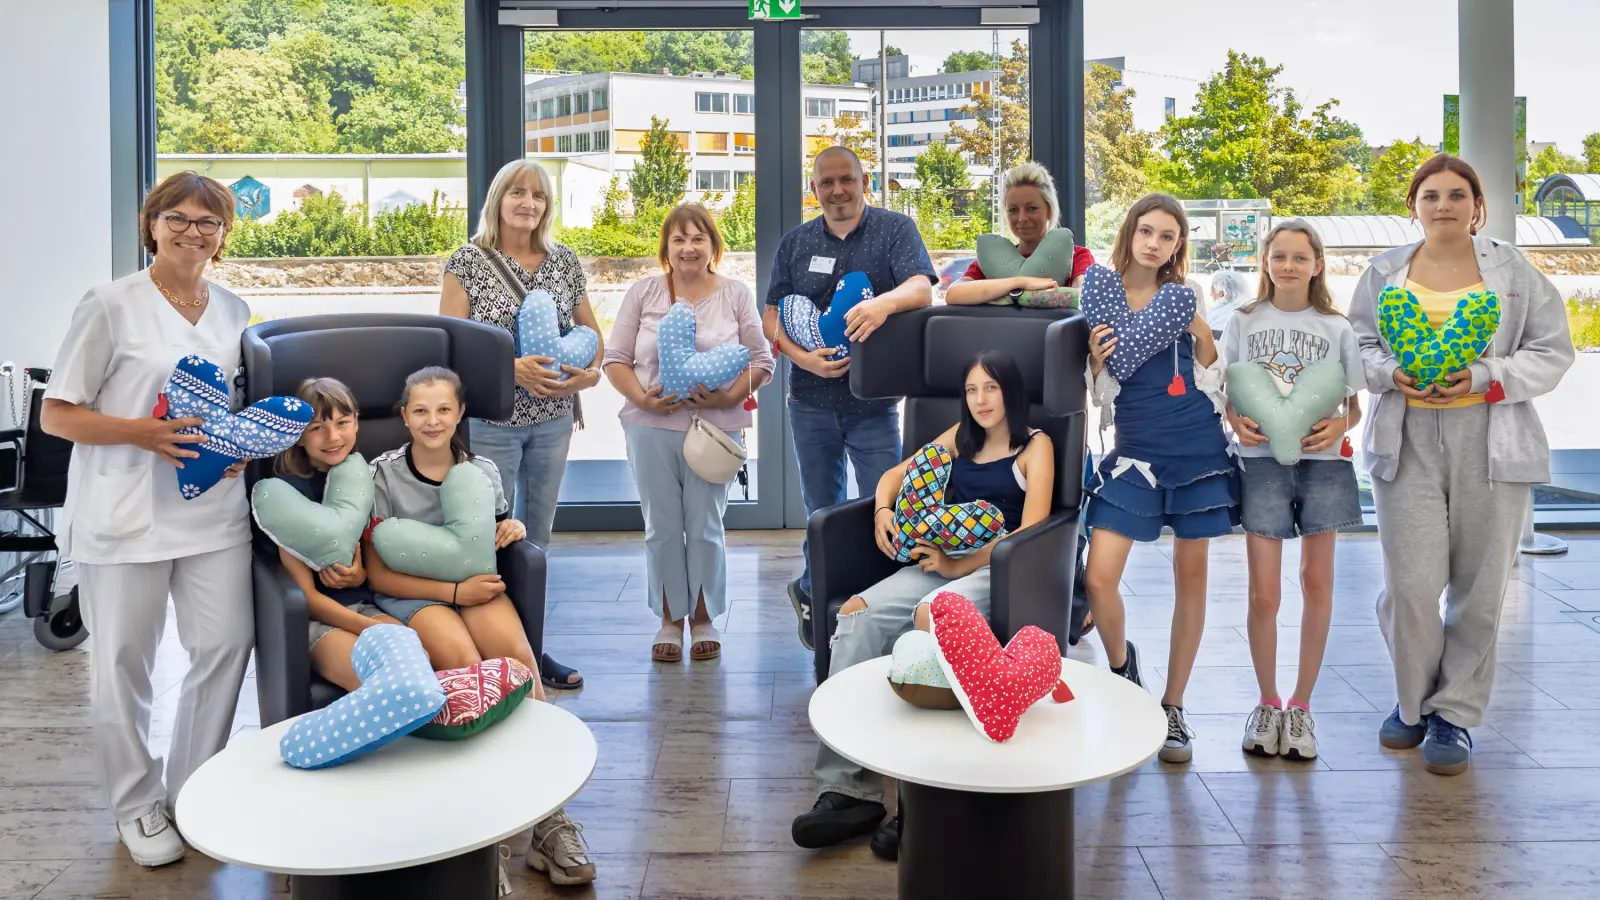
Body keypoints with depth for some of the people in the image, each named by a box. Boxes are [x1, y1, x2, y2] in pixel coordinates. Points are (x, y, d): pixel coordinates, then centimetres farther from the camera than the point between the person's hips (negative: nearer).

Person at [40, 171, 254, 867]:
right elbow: (55, 415, -5)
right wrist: (142, 433, -20)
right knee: (123, 661, 5)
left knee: (228, 641, 3)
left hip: (213, 509, 4)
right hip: (125, 514, -4)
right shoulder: (110, 307, -5)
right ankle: (137, 806, 23)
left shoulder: (234, 311, 10)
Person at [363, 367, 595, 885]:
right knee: (465, 661, -34)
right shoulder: (384, 475, -1)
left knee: (515, 654, -31)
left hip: (473, 585, 3)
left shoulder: (481, 471, 8)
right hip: (409, 594, -2)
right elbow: (378, 573, -4)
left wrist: (513, 529, -3)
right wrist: (454, 592, -15)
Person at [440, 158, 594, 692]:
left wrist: (591, 372, -6)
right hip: (490, 419, -4)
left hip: (553, 418, 4)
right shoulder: (469, 260, -4)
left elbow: (590, 331, 15)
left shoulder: (564, 261, 7)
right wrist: (511, 367, -21)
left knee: (538, 533, 13)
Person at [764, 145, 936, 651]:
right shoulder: (795, 244, 9)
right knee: (822, 513, 13)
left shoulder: (896, 230, 0)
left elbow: (922, 289, -15)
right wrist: (803, 358, -12)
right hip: (812, 402, 2)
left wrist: (885, 302, -38)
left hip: (874, 400, -2)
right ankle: (812, 594, 35)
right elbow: (772, 316, 7)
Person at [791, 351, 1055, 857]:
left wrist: (962, 564, -17)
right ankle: (847, 787, -30)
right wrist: (883, 511, 4)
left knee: (931, 613, -39)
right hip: (942, 563, 6)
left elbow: (1031, 531, -7)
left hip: (997, 569, -5)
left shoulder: (1035, 446, 6)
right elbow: (896, 474, 28)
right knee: (857, 613, -24)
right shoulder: (960, 436, 23)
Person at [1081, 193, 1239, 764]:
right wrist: (1096, 360, -15)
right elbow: (1102, 396, 4)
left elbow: (1210, 384, 8)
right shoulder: (1101, 293, 3)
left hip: (1199, 449, 1)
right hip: (1137, 452, -1)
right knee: (1098, 578, -12)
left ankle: (1172, 707, 20)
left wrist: (1203, 335, -8)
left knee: (1191, 575, 7)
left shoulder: (1184, 298, 6)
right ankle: (1122, 667, 19)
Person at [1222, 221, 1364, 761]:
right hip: (1262, 459, -1)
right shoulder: (1244, 322, 7)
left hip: (1322, 460, 1)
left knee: (1317, 583, 6)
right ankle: (1267, 704, 15)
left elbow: (1354, 405, 10)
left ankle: (1301, 706, 19)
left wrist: (1339, 426, -13)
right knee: (1264, 593, -3)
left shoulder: (1337, 328, 8)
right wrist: (1236, 421, -13)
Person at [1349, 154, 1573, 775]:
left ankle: (1456, 714, 19)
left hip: (1490, 446, 0)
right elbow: (1357, 344, 10)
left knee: (1479, 589, 4)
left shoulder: (1514, 272, 7)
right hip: (1407, 445, 0)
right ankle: (1414, 701, 17)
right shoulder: (1385, 274, 10)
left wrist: (1485, 378, -12)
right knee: (1410, 586, -7)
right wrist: (1392, 373, -11)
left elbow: (1552, 352, 5)